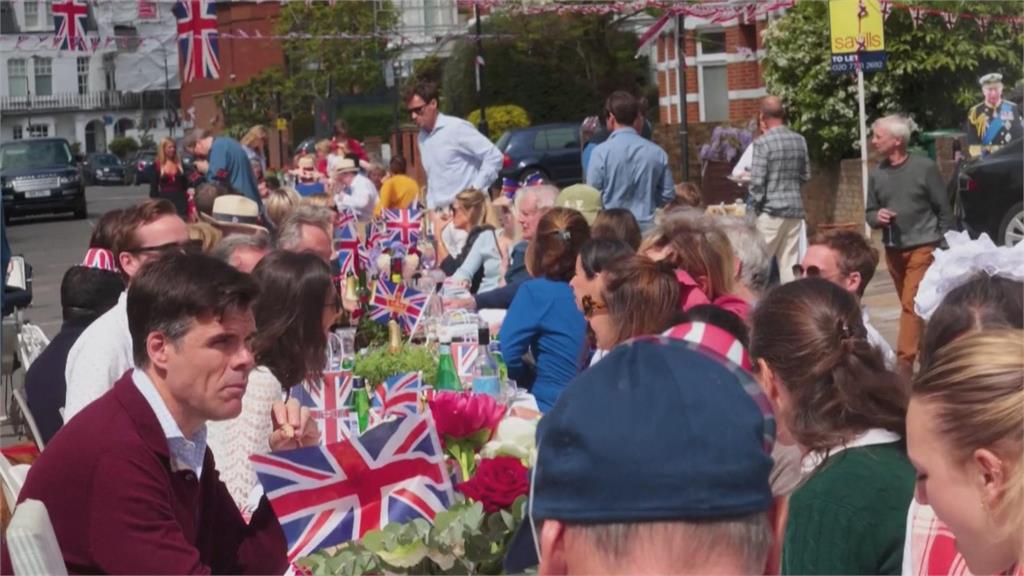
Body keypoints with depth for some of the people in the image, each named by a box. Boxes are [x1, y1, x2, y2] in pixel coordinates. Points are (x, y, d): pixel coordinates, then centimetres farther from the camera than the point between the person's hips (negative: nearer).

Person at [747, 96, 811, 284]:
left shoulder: (763, 142, -12)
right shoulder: (799, 140, 5)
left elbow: (757, 181, -13)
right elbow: (806, 176, 12)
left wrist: (755, 205, -1)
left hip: (771, 210, -5)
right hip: (795, 208, 5)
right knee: (790, 262, 8)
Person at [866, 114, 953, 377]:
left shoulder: (925, 168, -7)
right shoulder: (877, 175, 6)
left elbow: (944, 209, -2)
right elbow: (869, 214, 14)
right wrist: (877, 217, -10)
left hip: (922, 248, -5)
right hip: (893, 251, 5)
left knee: (912, 305, -13)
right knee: (909, 306, 11)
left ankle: (904, 363, -15)